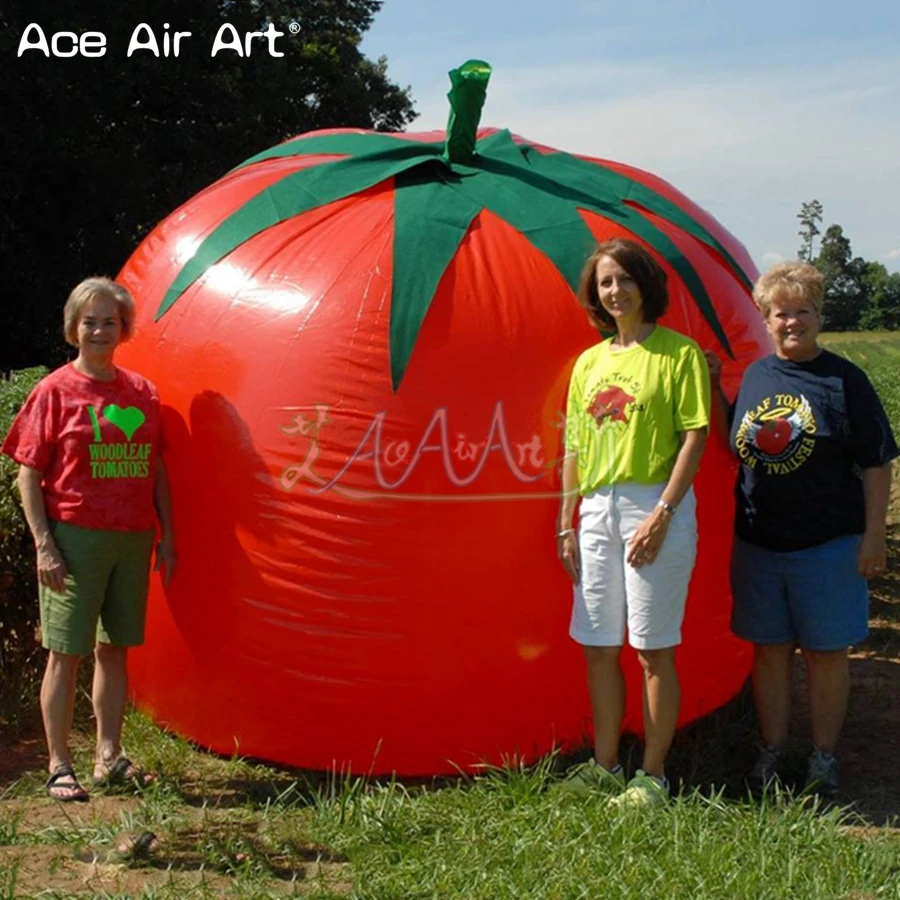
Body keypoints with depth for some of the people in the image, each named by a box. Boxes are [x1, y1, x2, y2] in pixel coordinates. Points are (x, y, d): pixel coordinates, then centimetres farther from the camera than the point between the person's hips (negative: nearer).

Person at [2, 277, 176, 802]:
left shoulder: (143, 393, 10)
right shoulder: (55, 391, -3)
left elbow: (157, 471, 15)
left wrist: (167, 536, 10)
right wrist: (44, 544, -12)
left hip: (133, 539, 4)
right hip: (76, 537, -4)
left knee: (115, 648, 12)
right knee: (66, 654, 1)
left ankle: (109, 757, 22)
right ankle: (59, 766, 10)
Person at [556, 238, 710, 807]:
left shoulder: (678, 353, -3)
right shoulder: (590, 362, 14)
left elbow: (695, 436, -9)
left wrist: (662, 513, -16)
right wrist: (567, 524, 11)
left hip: (655, 507, -6)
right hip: (598, 508, 6)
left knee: (654, 650, 0)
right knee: (599, 647, 10)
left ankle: (654, 775, 13)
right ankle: (605, 765, 24)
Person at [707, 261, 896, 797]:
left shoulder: (844, 379, -4)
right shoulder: (755, 376, 8)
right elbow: (737, 442, 20)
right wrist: (714, 388, 8)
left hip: (826, 545, -4)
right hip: (757, 542, 4)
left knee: (825, 652, 6)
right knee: (769, 650, 12)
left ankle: (824, 758, 20)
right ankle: (772, 750, 25)